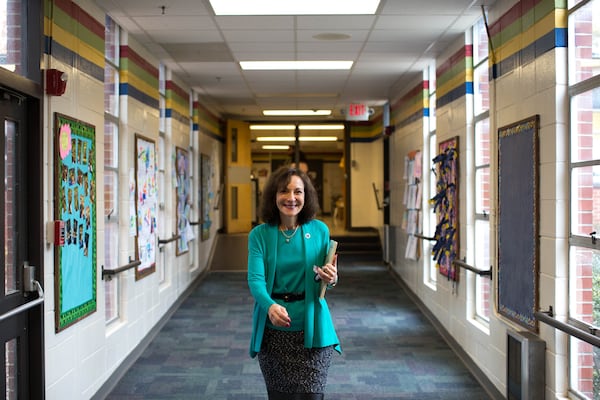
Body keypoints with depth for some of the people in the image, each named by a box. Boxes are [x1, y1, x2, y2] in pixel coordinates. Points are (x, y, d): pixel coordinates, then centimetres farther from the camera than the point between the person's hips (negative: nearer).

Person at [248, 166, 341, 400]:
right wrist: (270, 306, -35)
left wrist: (331, 279, -19)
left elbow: (326, 278, 5)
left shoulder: (319, 230, -2)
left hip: (311, 328, 0)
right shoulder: (259, 235, -4)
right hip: (272, 330, 1)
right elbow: (255, 279, -15)